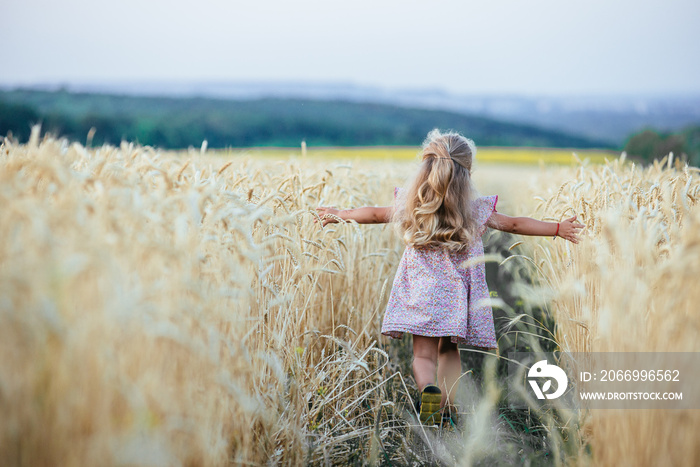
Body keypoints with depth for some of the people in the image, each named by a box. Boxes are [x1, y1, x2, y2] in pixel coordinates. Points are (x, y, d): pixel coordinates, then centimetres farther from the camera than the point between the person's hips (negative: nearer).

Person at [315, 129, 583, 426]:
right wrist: (559, 229, 14)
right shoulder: (477, 211, -3)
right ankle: (449, 405, 16)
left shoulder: (409, 206, 0)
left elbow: (375, 214, 13)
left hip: (422, 295, -1)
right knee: (449, 350, 19)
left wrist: (338, 215, 30)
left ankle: (428, 389, -30)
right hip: (457, 297, 1)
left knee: (423, 354, -1)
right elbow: (515, 225, 4)